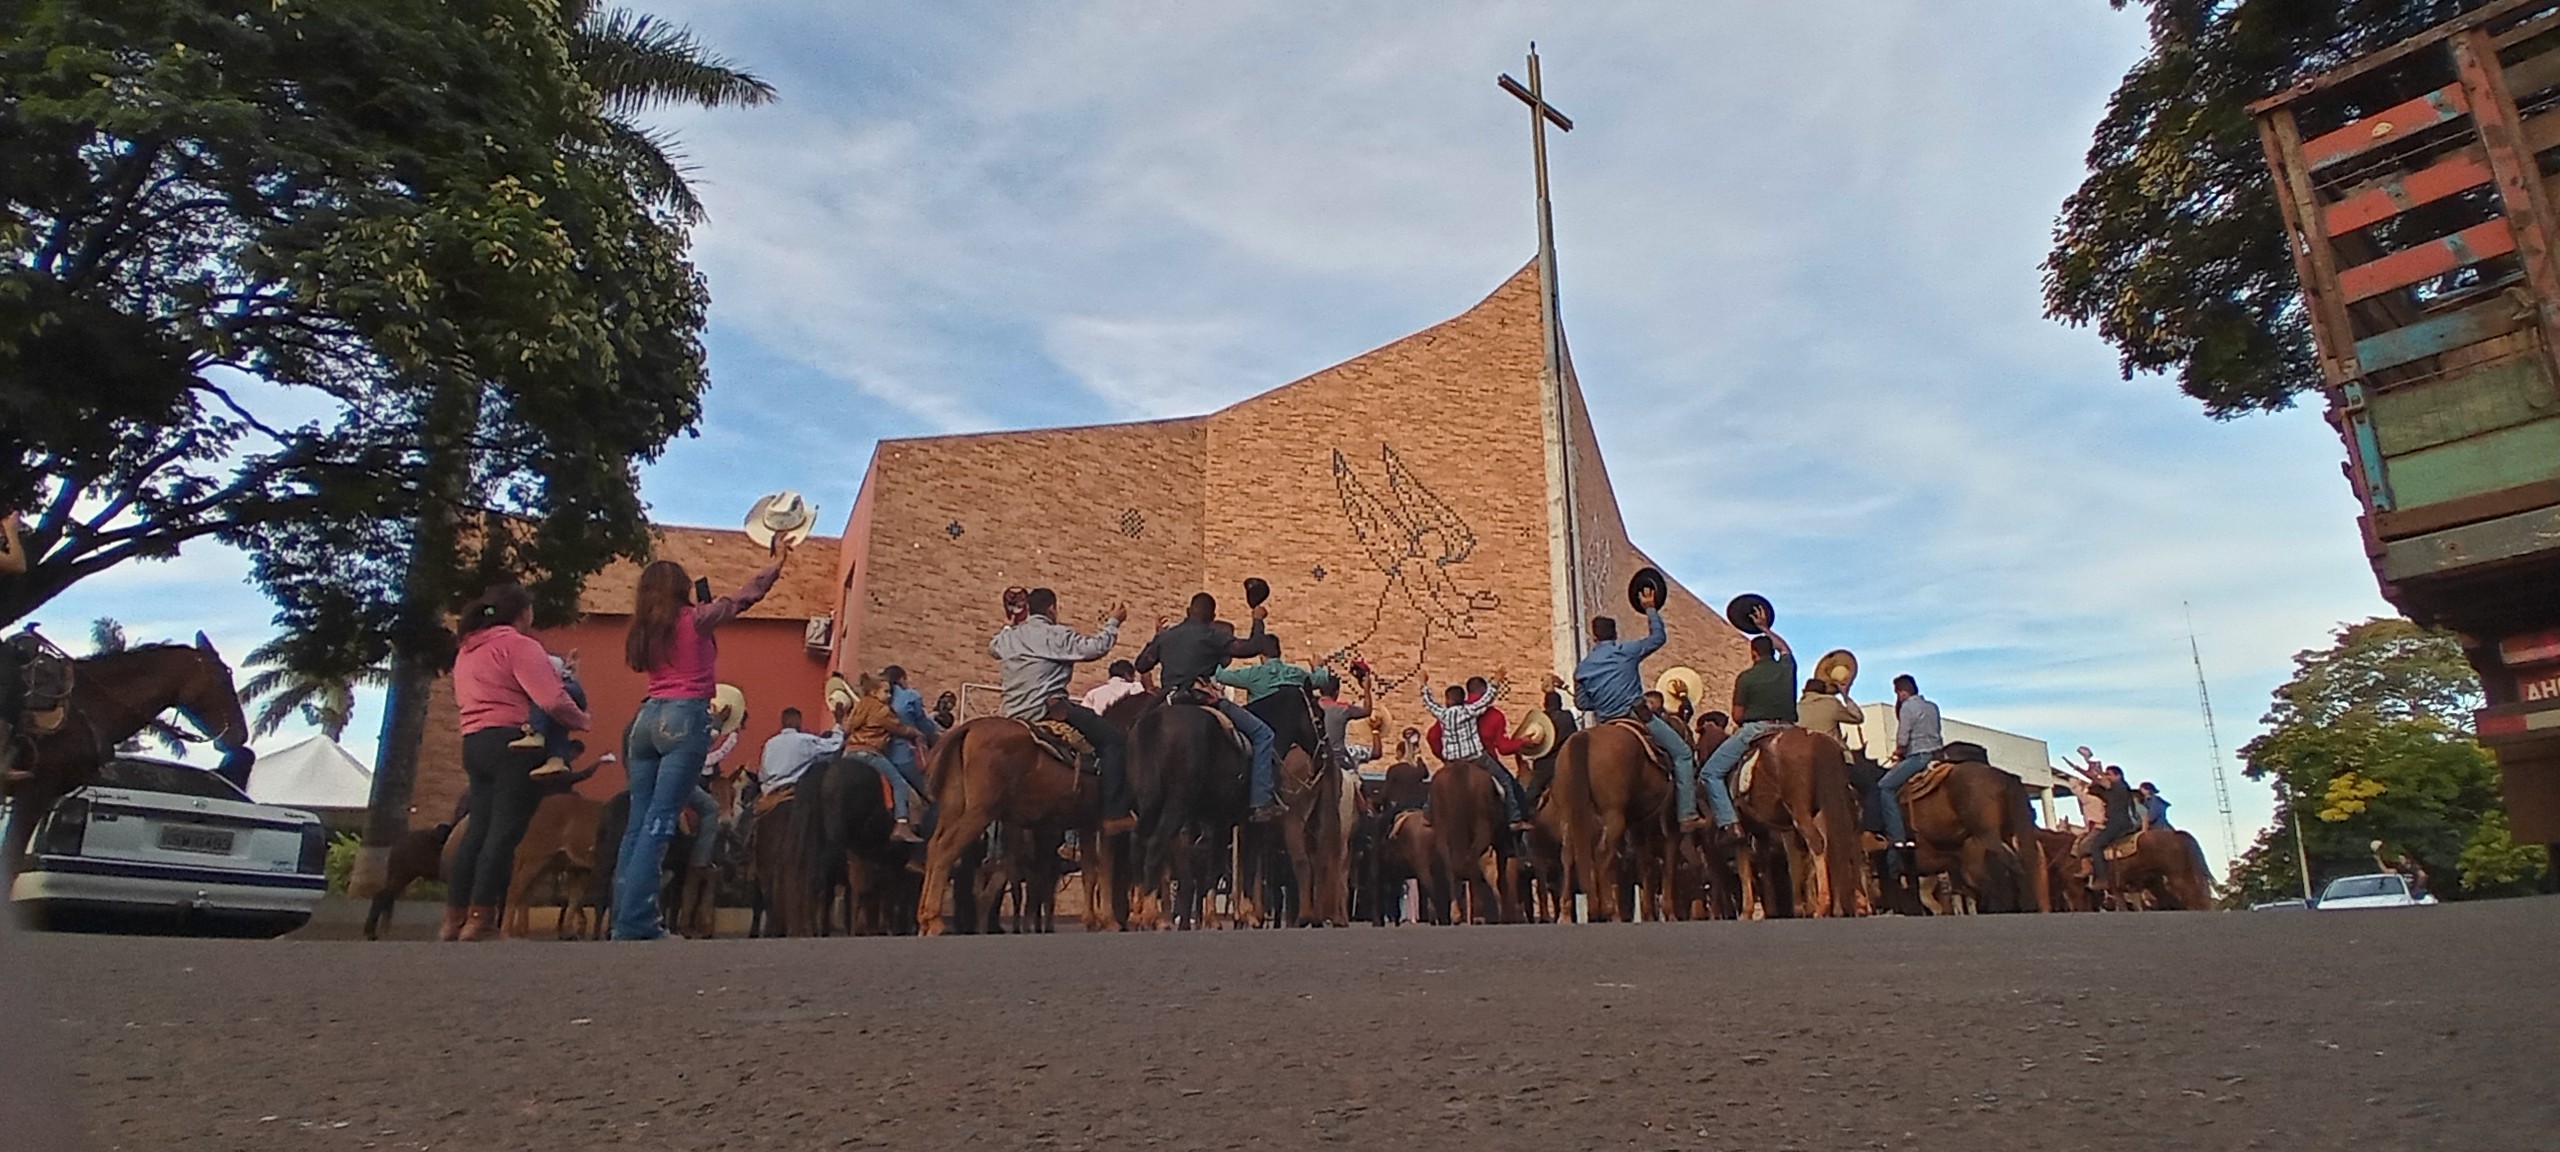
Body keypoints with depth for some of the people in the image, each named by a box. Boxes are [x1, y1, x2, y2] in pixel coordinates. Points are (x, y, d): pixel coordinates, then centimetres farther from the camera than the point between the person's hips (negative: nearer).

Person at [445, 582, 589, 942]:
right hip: (513, 744, -9)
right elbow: (551, 700, -17)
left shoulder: (467, 650, 20)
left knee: (478, 828, 12)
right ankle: (480, 921, -5)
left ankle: (453, 919, 14)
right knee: (504, 833, -5)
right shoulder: (519, 645, -8)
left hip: (473, 743, 9)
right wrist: (582, 720, -4)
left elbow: (461, 699, 22)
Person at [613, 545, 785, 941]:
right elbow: (742, 597, 7)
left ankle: (623, 918, 7)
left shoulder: (643, 631, 16)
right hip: (685, 718, -6)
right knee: (659, 823, -11)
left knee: (637, 823, 7)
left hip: (648, 718, 7)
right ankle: (636, 923, -14)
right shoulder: (696, 619, 0)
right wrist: (777, 563, 20)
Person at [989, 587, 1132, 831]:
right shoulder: (1057, 634, -7)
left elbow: (992, 648, 36)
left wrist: (1010, 626, 47)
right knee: (1114, 739, -9)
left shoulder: (1009, 637, 14)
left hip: (1015, 715, 8)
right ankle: (1114, 815, -17)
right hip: (1048, 708, -8)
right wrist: (1112, 622, 4)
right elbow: (1096, 647, -11)